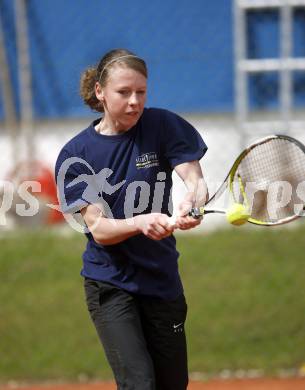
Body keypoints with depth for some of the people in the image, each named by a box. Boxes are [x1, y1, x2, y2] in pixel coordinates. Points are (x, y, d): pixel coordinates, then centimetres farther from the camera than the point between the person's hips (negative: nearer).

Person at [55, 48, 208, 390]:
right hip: (110, 283, -2)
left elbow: (196, 182, -14)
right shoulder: (76, 155, -8)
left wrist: (190, 203, -39)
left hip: (162, 279, 3)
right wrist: (139, 223, -37)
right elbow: (98, 229, -15)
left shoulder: (162, 126, -5)